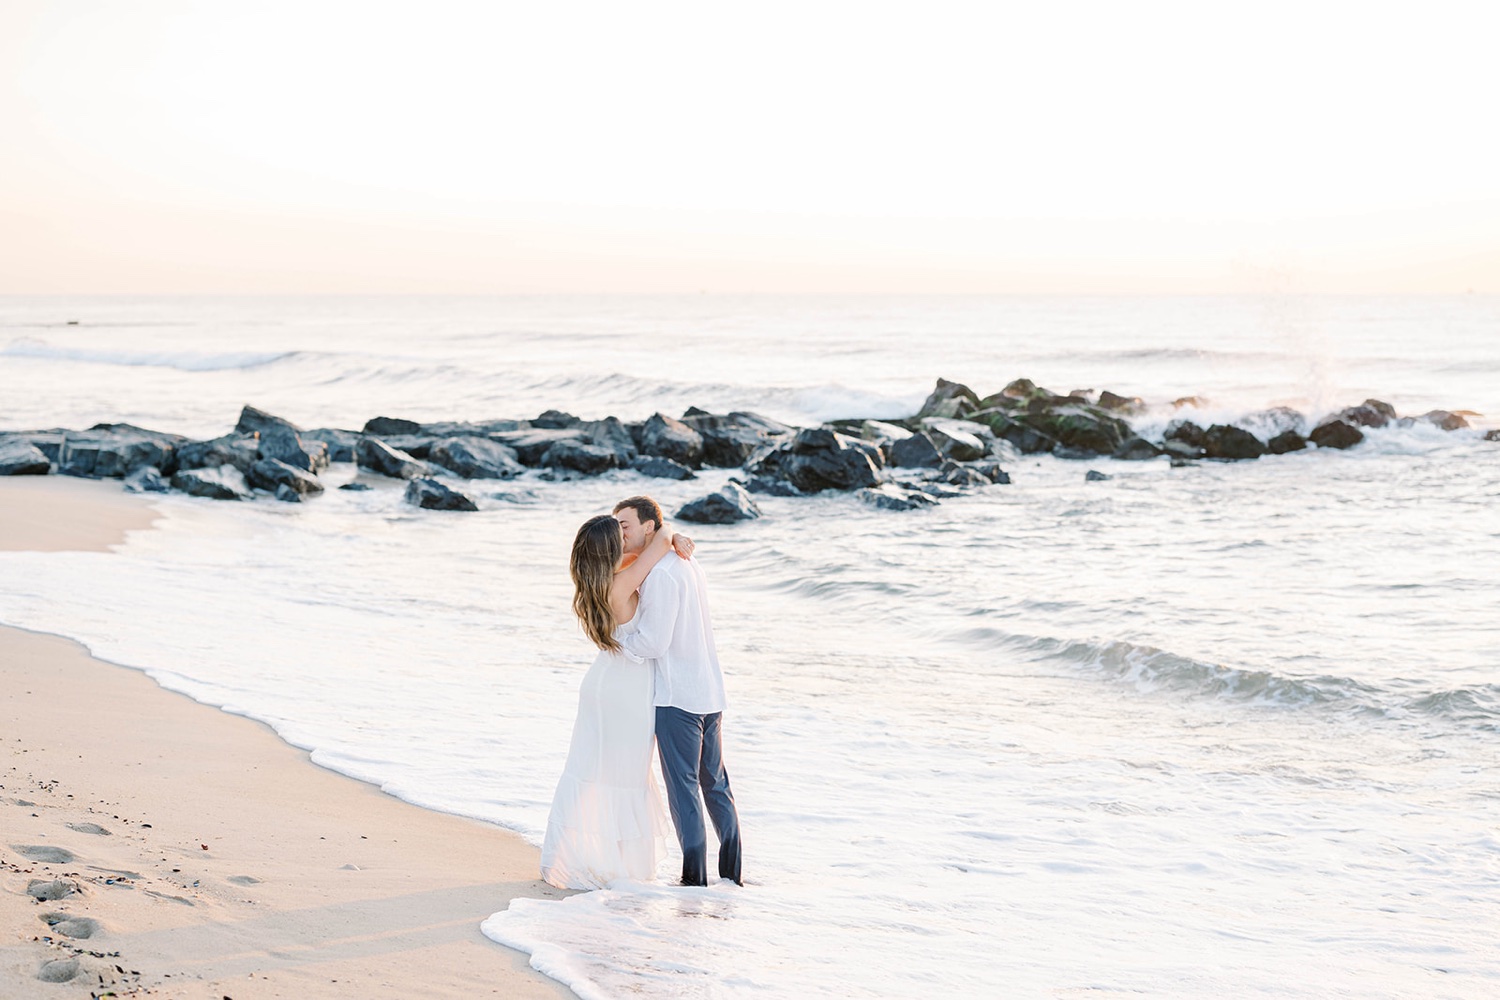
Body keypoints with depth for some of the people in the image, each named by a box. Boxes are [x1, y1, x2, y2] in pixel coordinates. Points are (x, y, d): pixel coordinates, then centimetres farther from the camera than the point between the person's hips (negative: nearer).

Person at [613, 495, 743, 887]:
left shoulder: (660, 574, -17)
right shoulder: (689, 564, 12)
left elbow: (653, 642, -19)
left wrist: (612, 638, -5)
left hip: (676, 697, -9)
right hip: (710, 692, 9)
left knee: (683, 788, -2)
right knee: (715, 784, 14)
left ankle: (694, 879, 1)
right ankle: (732, 873, 18)